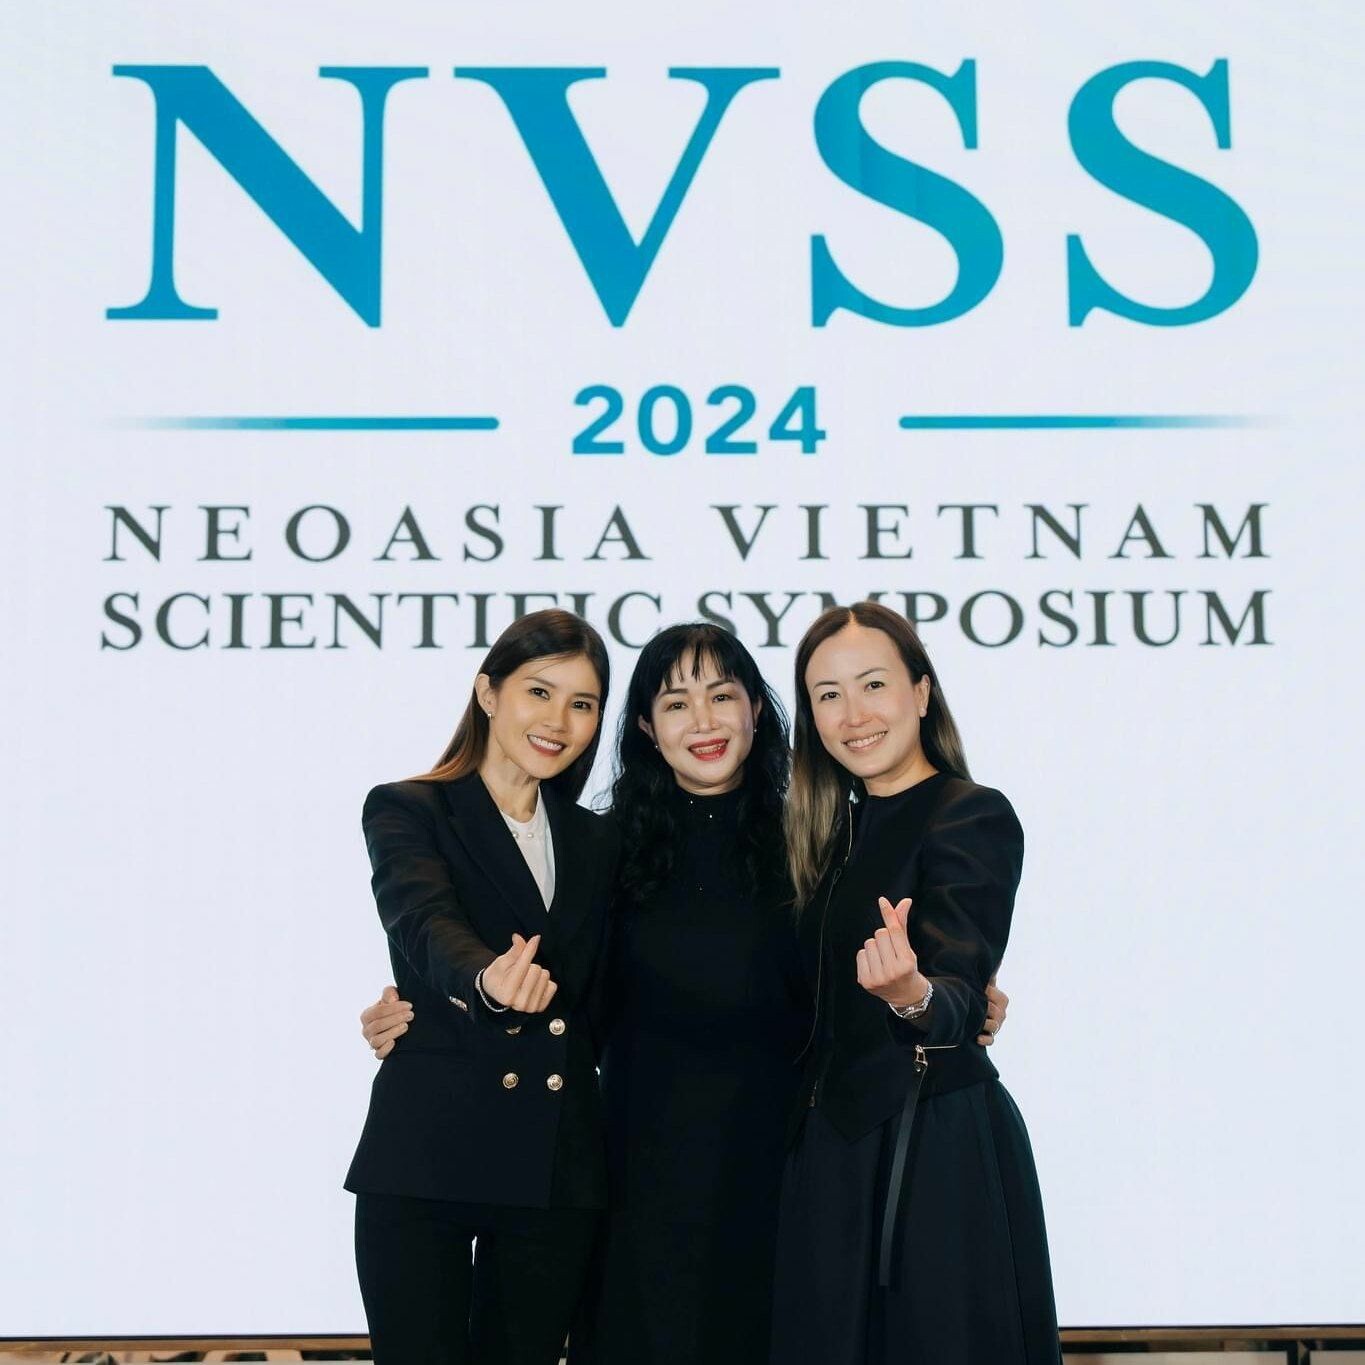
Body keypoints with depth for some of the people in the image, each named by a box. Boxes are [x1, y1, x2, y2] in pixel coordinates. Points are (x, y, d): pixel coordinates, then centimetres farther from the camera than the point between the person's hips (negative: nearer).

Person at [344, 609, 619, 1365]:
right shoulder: (407, 812, -1)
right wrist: (486, 983, -42)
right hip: (426, 1160, -4)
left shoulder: (596, 842, 13)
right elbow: (426, 922, -22)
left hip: (558, 1168, 4)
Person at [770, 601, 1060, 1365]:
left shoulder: (973, 817, -12)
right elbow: (828, 1005, 12)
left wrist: (915, 995, -45)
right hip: (842, 1145, 8)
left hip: (936, 1149, -7)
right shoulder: (840, 828, 10)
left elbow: (963, 998, -26)